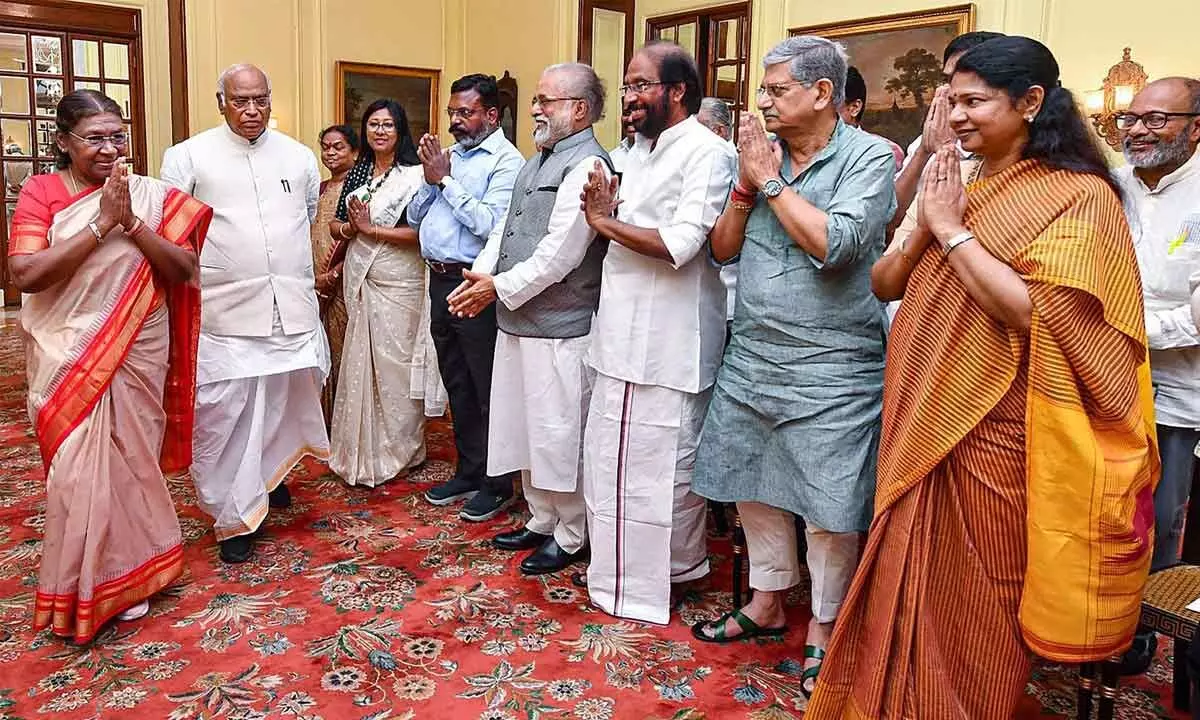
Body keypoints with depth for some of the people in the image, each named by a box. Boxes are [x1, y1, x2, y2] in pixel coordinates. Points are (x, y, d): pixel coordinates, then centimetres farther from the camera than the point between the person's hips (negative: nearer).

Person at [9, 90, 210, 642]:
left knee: (130, 461, 12)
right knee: (77, 471, 3)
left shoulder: (153, 195, 1)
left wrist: (131, 222, -17)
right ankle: (82, 588, 23)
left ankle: (126, 576, 31)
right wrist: (101, 224, -19)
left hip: (138, 354, 1)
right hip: (68, 358, -1)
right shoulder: (40, 193, -4)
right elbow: (26, 273, -17)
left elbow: (183, 269, -6)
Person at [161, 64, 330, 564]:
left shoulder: (299, 157, 10)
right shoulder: (188, 157, -1)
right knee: (226, 413, -2)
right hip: (225, 312, -3)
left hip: (293, 309, 3)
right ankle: (237, 517, 12)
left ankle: (270, 472, 40)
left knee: (286, 400, 13)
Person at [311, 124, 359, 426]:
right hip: (318, 285, 7)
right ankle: (326, 420, 20)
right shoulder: (320, 189, 17)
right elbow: (311, 237, 18)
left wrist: (334, 275, -16)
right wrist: (315, 280, 5)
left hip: (345, 285, -7)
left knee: (343, 350, -3)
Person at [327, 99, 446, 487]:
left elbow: (420, 231, -17)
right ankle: (362, 450, 23)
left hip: (397, 283, -6)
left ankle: (399, 450, 17)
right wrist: (349, 227, -8)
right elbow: (336, 225, 14)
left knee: (394, 363, 1)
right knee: (359, 362, 10)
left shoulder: (414, 174, -7)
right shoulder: (358, 172, 12)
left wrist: (370, 228, -15)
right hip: (359, 279, 6)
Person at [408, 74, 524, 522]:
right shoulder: (448, 155, 14)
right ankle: (468, 472, 31)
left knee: (488, 390, 1)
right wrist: (430, 178, -1)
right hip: (440, 281, 8)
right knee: (457, 385, 17)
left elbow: (490, 225, -22)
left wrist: (446, 180, -14)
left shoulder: (506, 161, -9)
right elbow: (415, 218, 15)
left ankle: (498, 484, 14)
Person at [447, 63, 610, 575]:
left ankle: (571, 537, 19)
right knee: (526, 427, 18)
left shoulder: (586, 165, -15)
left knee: (559, 434, 2)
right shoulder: (538, 161, 16)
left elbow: (559, 254, -21)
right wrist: (482, 275, 2)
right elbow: (506, 228, 18)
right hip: (517, 321, 10)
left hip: (559, 329, -10)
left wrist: (500, 288, -14)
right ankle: (542, 520, 35)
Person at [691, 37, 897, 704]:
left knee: (828, 508, 4)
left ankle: (822, 628, 24)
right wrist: (747, 187, -7)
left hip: (829, 372, -6)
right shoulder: (763, 155, 8)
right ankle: (766, 602, 36)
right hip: (750, 361, 6)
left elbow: (835, 243, -23)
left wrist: (770, 181, -14)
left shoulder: (868, 157, -8)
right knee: (754, 488, 16)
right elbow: (722, 249, 7)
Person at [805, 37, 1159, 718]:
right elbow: (884, 285, 8)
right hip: (929, 423, 7)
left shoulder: (1078, 195, -9)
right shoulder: (965, 191, 11)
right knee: (914, 586, 16)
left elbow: (1035, 311, -22)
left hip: (996, 431, -7)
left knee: (982, 601, 8)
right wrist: (928, 225, -8)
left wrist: (953, 230, -16)